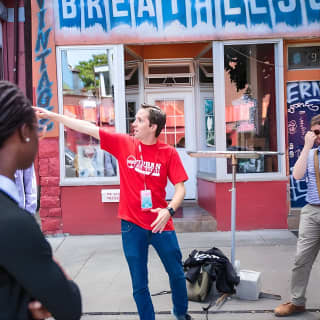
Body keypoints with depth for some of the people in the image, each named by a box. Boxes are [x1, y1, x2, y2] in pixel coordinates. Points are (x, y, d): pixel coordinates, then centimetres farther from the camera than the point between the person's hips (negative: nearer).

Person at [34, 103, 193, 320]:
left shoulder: (169, 153, -6)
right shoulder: (123, 143, -2)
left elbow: (180, 188, -7)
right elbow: (88, 128, -2)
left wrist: (169, 211, -25)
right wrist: (52, 115, -2)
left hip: (161, 224, 0)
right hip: (132, 225, 1)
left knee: (177, 273, 13)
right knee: (139, 283, 9)